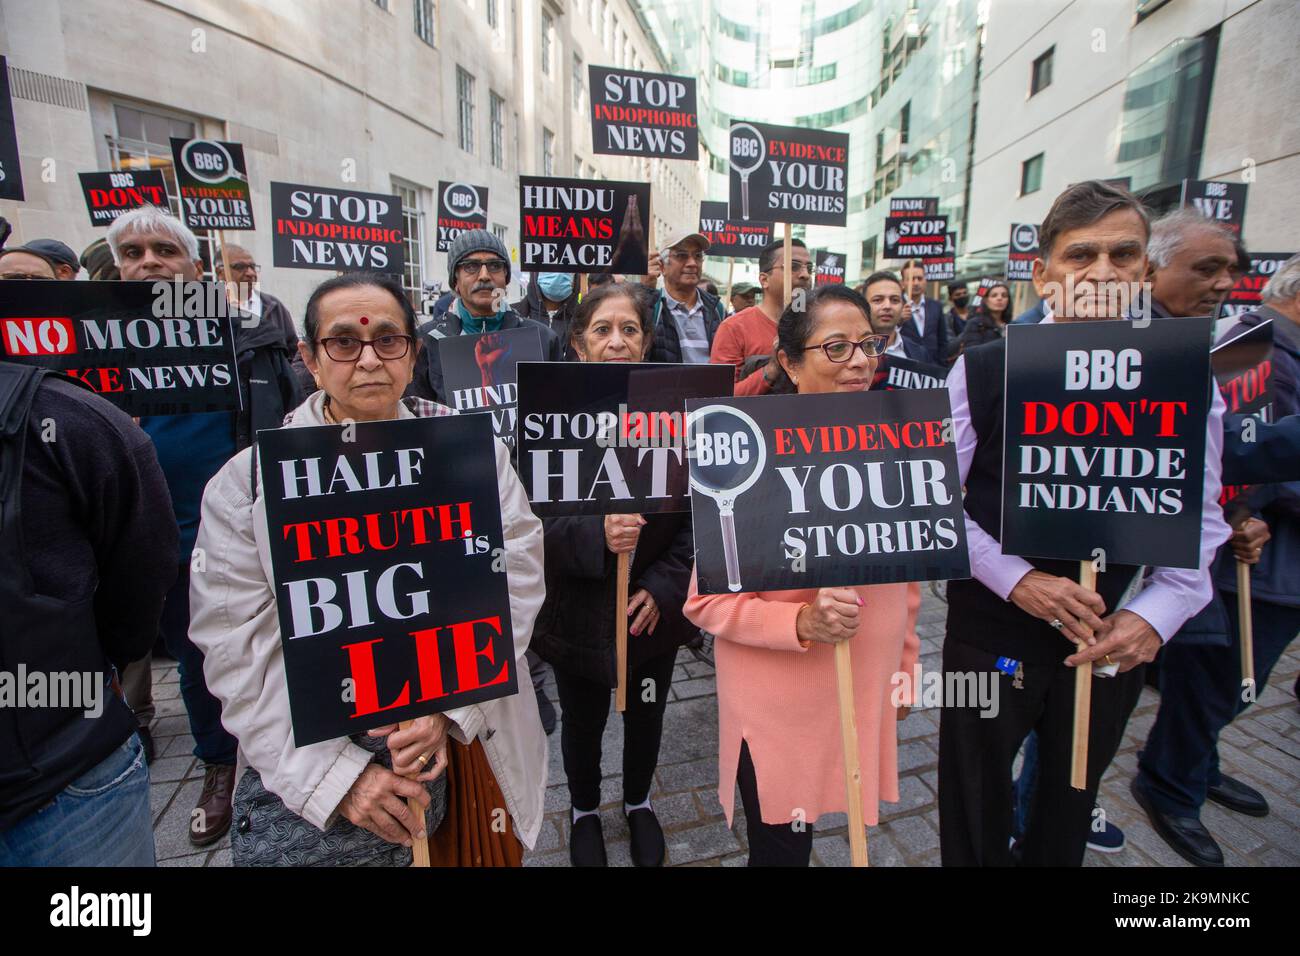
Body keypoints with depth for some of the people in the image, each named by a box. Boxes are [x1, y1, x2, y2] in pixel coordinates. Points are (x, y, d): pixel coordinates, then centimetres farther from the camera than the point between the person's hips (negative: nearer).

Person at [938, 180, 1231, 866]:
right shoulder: (982, 371, -11)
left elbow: (1201, 519, 3)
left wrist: (1156, 614, -11)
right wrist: (1016, 578, -18)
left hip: (1116, 644, 3)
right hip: (992, 630, -2)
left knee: (1070, 804, 25)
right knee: (976, 812, 17)